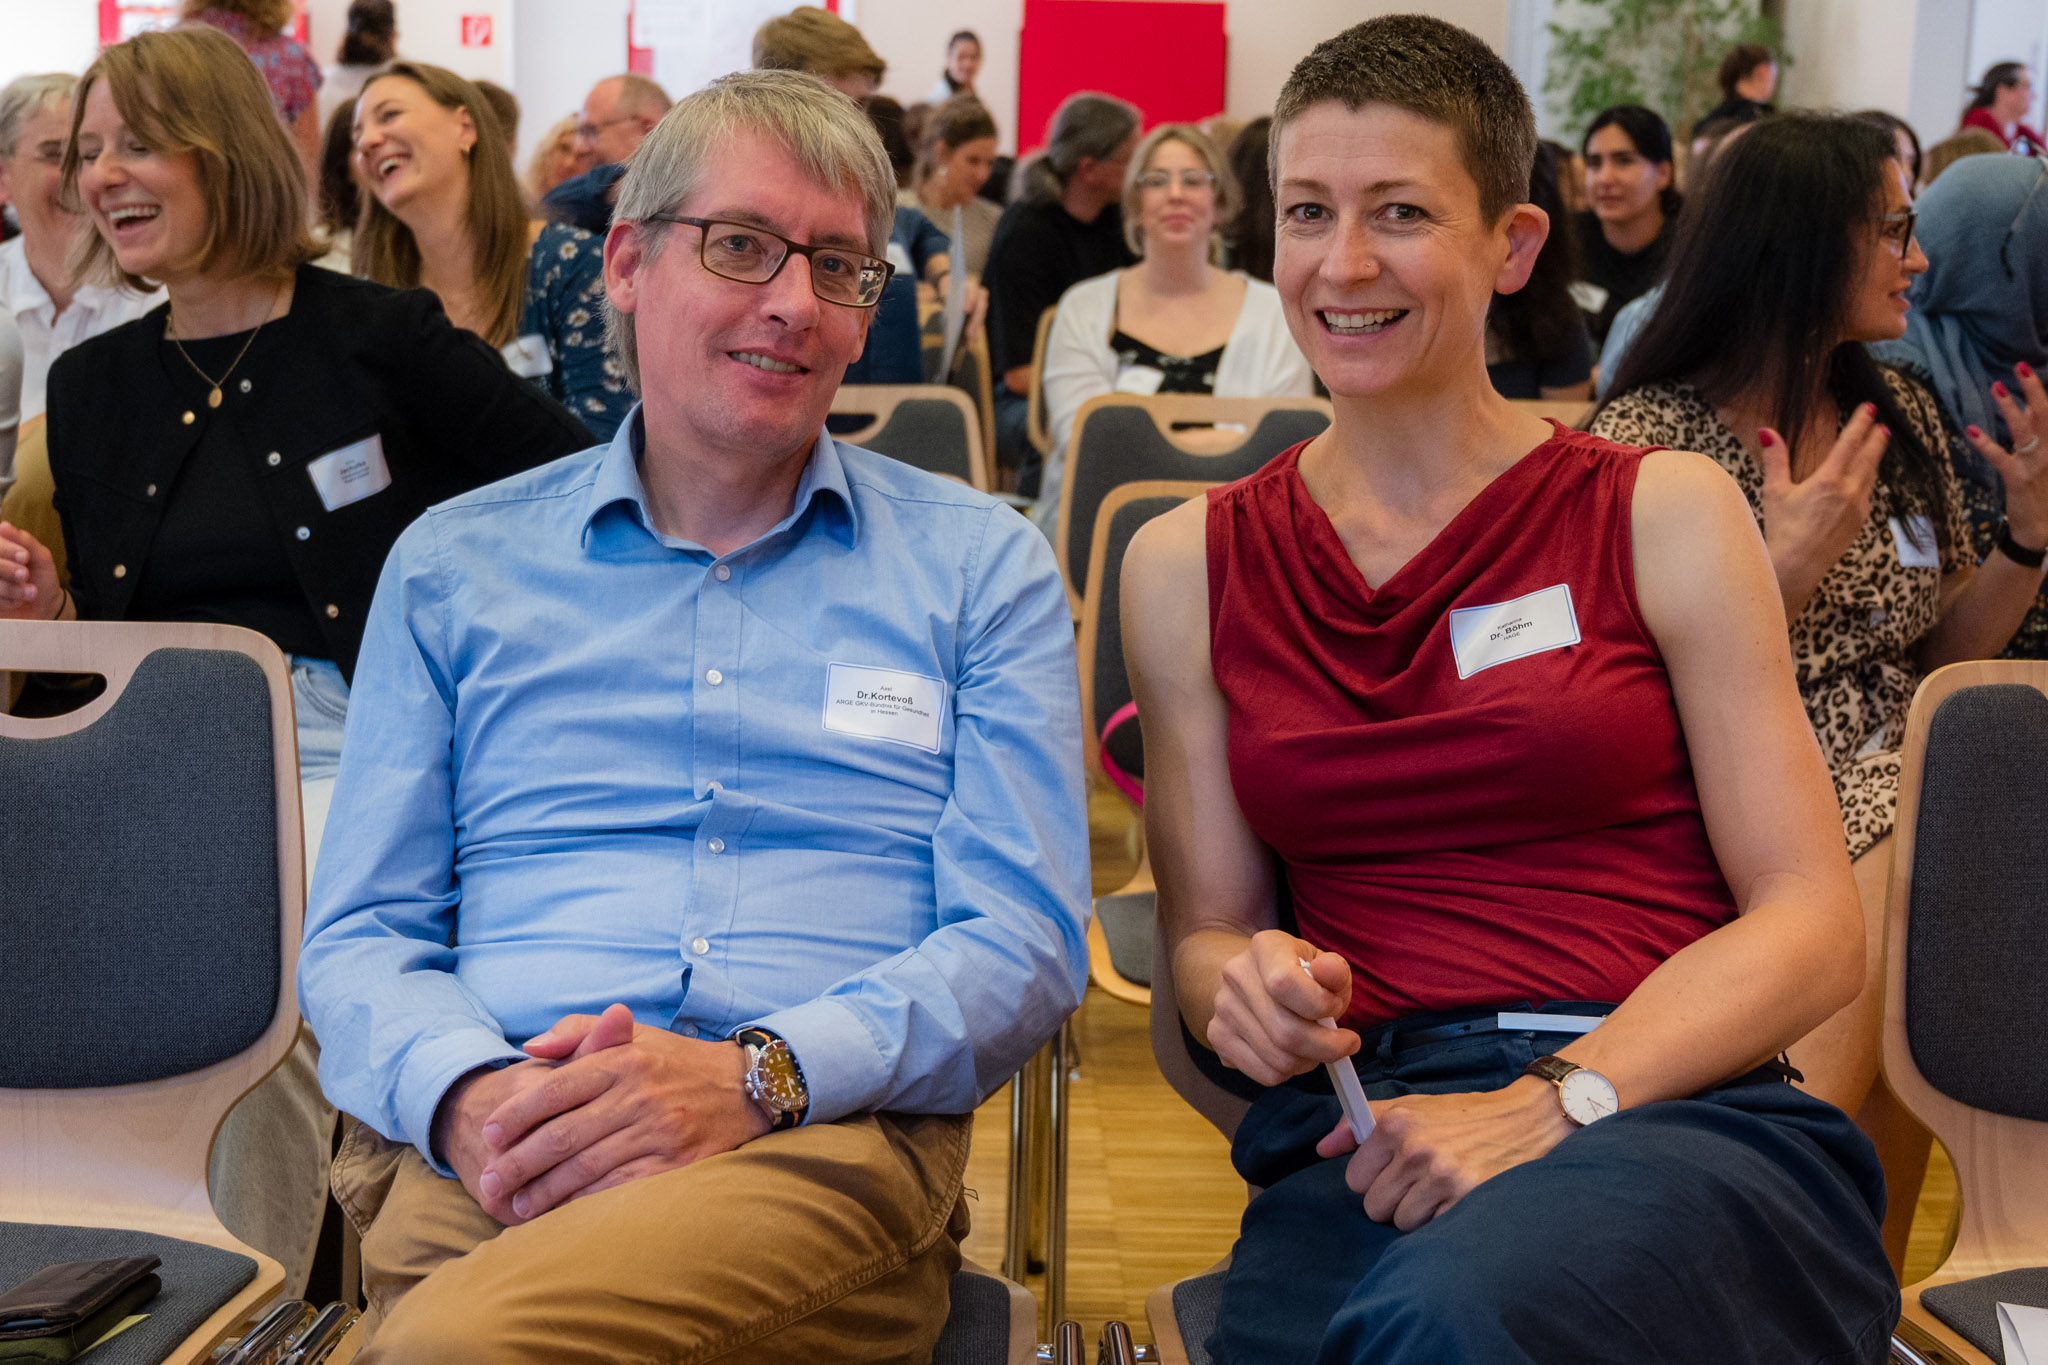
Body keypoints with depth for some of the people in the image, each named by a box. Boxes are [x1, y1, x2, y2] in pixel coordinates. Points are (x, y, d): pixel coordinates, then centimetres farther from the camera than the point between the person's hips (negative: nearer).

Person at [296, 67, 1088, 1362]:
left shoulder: (982, 564, 12)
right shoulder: (453, 564, 17)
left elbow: (1023, 938, 3)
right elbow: (362, 932, 12)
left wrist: (753, 1074, -15)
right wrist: (469, 1093, -12)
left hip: (821, 1144, -1)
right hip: (485, 1159, 2)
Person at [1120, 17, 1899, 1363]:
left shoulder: (1665, 514, 7)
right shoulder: (1190, 565, 14)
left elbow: (1811, 924, 1)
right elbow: (1206, 929, 14)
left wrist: (1556, 1098, -14)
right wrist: (1246, 986, -11)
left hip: (1680, 1111, -2)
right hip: (1357, 1129, 3)